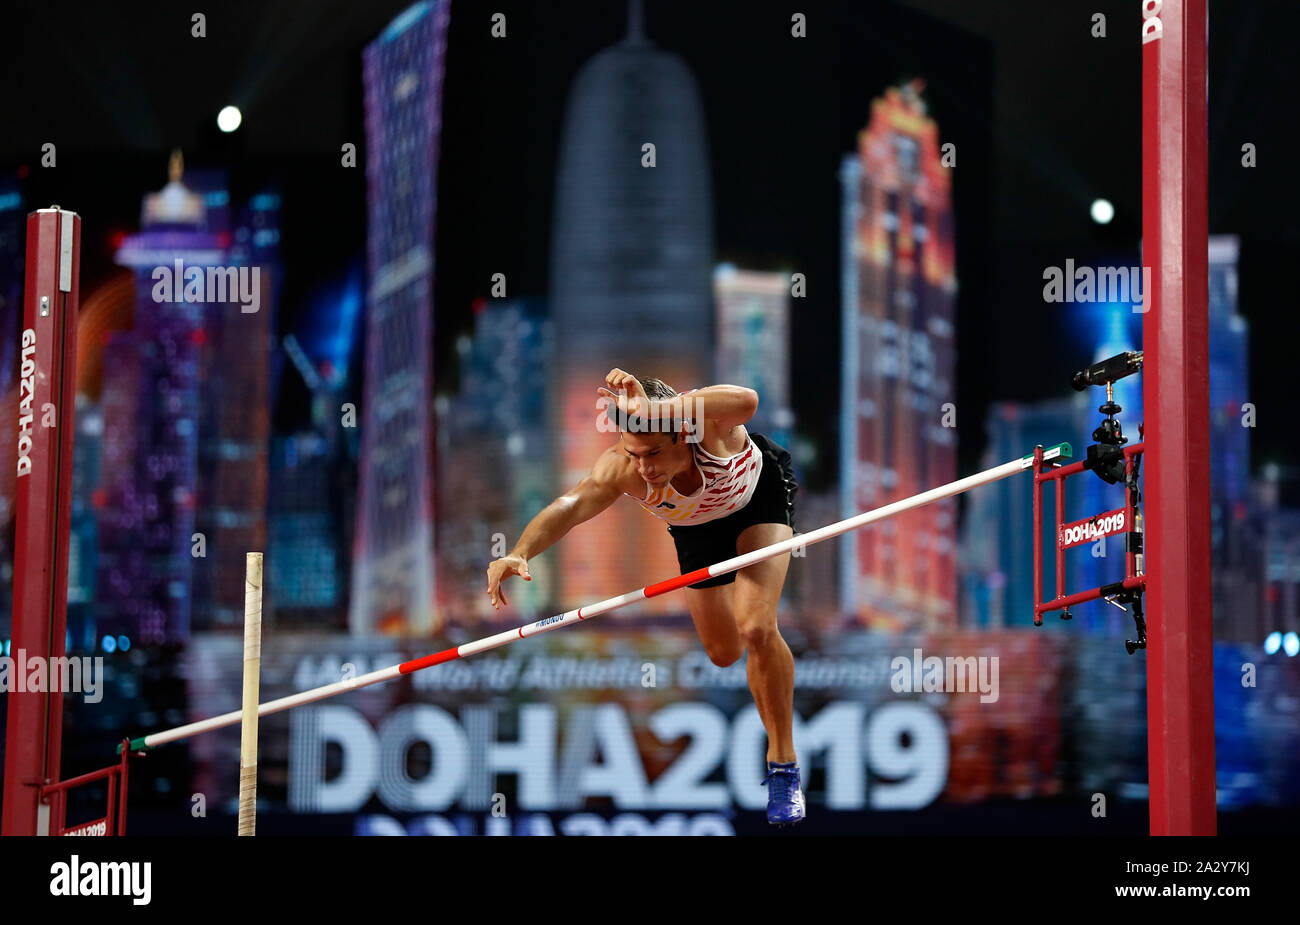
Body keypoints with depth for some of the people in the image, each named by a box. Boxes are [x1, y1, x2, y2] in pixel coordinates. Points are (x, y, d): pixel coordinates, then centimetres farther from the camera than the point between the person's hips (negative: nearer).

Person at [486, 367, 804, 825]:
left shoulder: (706, 422, -45)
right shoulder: (620, 469, -40)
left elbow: (746, 401, -69)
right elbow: (570, 506, -55)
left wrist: (651, 412, -80)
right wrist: (519, 553, -75)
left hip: (759, 494, -4)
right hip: (697, 525, 4)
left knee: (756, 628, -24)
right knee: (724, 653, 17)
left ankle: (783, 765, -6)